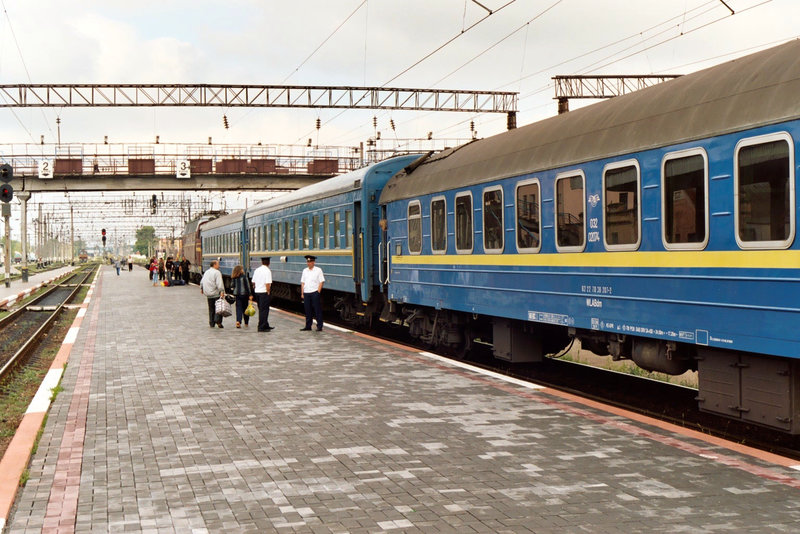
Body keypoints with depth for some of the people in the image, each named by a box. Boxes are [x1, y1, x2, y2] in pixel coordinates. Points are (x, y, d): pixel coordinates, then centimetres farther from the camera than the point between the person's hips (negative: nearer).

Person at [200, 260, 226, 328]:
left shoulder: (206, 272, 14)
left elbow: (202, 282, 22)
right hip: (216, 294, -7)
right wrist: (222, 291, -27)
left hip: (208, 294, 7)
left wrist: (201, 289, 36)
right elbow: (219, 283, -22)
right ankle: (218, 321, -14)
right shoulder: (217, 272, -10)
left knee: (211, 309, 12)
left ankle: (211, 323, 14)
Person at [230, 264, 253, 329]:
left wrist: (233, 294, 15)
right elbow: (247, 286, -9)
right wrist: (250, 294, -7)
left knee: (238, 308, 3)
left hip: (236, 294, 3)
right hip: (244, 294, -3)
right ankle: (246, 323, 16)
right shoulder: (244, 276, -8)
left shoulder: (233, 278, 4)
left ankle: (238, 321, -17)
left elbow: (232, 286, 5)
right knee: (245, 308, 9)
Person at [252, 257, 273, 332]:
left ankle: (265, 325, 26)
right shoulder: (267, 271, -13)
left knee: (261, 309, 16)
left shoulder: (256, 270, 9)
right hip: (264, 292, -8)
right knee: (264, 310, -2)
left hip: (257, 292, 8)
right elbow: (267, 284, -19)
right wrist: (268, 292, -13)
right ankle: (261, 327, -2)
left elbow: (253, 282, 14)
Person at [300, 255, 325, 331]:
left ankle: (319, 327, 2)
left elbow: (321, 282, -4)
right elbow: (302, 283, 14)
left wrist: (318, 292, -11)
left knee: (317, 310, -2)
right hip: (306, 293, 5)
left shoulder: (318, 270, -1)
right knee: (308, 310, 8)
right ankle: (308, 326, 15)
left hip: (315, 292, -4)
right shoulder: (305, 271, 13)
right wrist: (302, 293, 7)